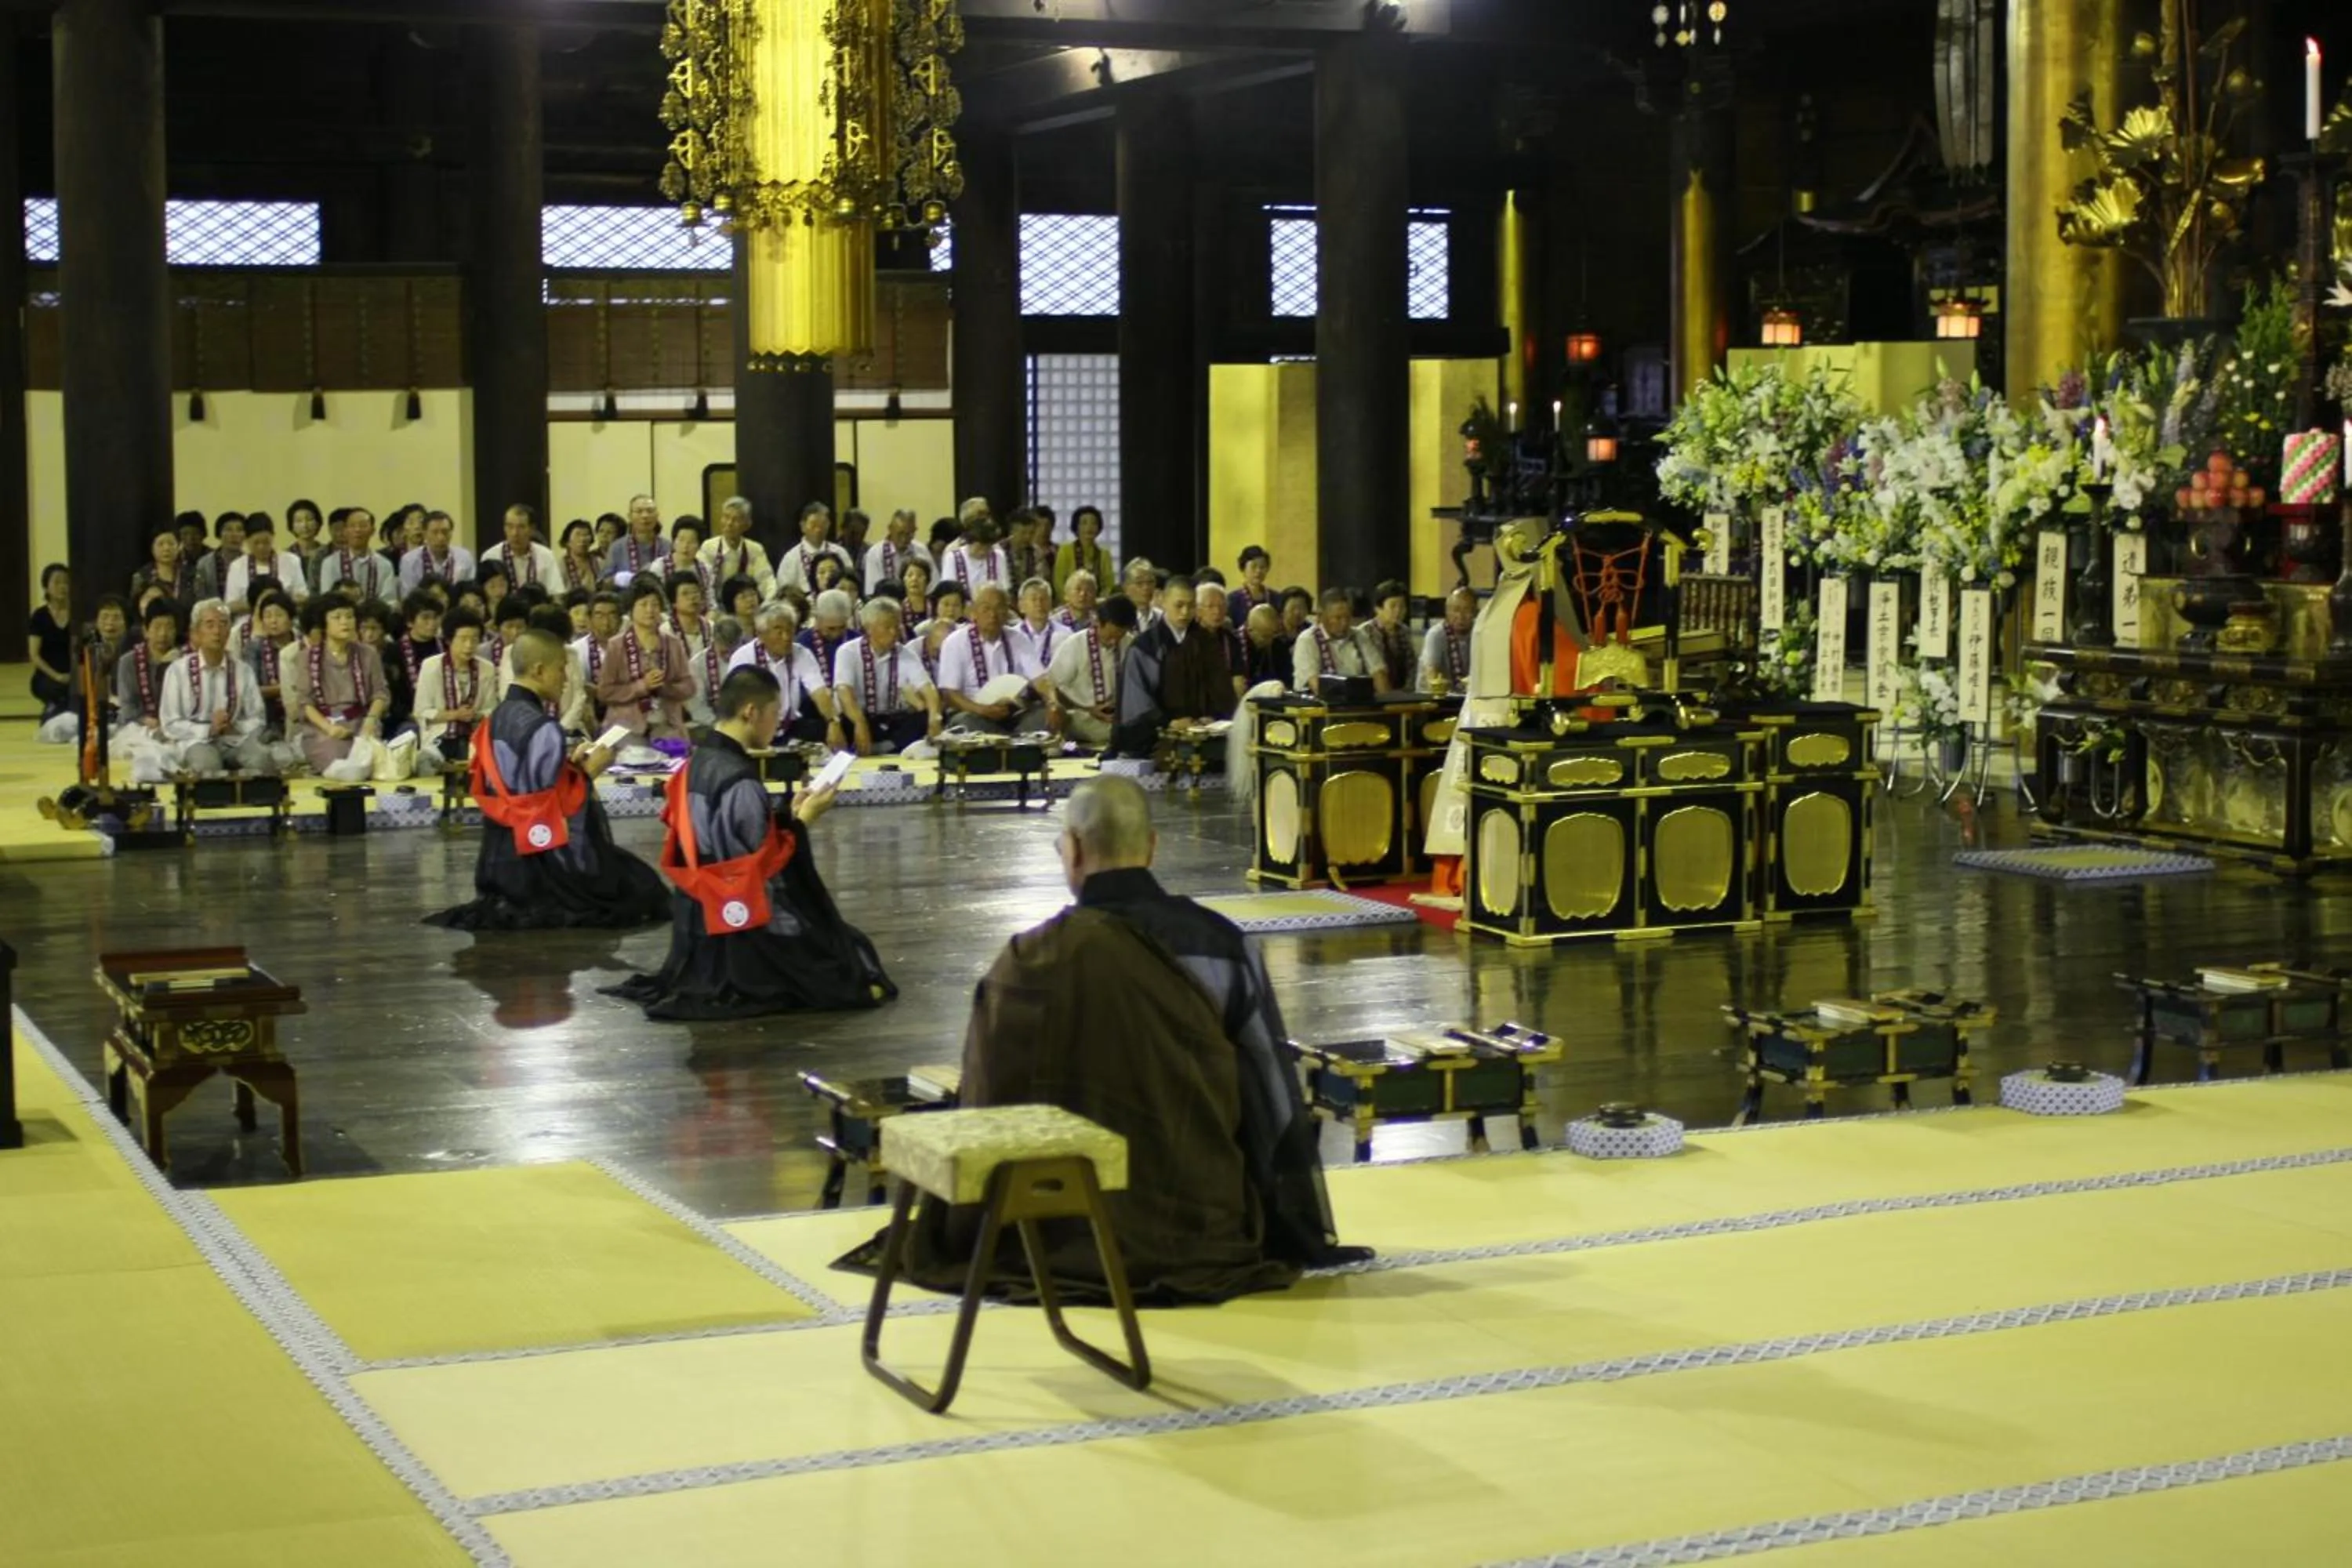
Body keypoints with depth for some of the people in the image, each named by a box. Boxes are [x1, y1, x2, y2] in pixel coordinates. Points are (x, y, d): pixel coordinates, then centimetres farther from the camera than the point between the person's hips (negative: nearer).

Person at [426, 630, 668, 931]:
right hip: (539, 858, -9)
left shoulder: (495, 719, 7)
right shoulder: (543, 728, -19)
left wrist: (568, 766, 12)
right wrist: (588, 771, -5)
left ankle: (508, 908, 8)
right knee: (640, 888, 0)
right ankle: (540, 912, -2)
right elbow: (561, 808, -19)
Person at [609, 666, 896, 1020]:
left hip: (701, 918, 9)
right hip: (742, 926, -9)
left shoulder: (695, 766, 5)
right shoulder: (741, 782, -22)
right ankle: (741, 986, -5)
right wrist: (802, 820, -8)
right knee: (848, 949, 1)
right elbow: (766, 862, -19)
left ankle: (710, 982, 10)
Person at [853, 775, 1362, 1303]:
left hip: (1073, 1244, -1)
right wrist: (1306, 1236, 8)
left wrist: (961, 1237, 11)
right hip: (1208, 1238, 1)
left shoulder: (1032, 963, -16)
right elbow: (1275, 1101, -5)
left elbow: (987, 1109, -5)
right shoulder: (1224, 947, -10)